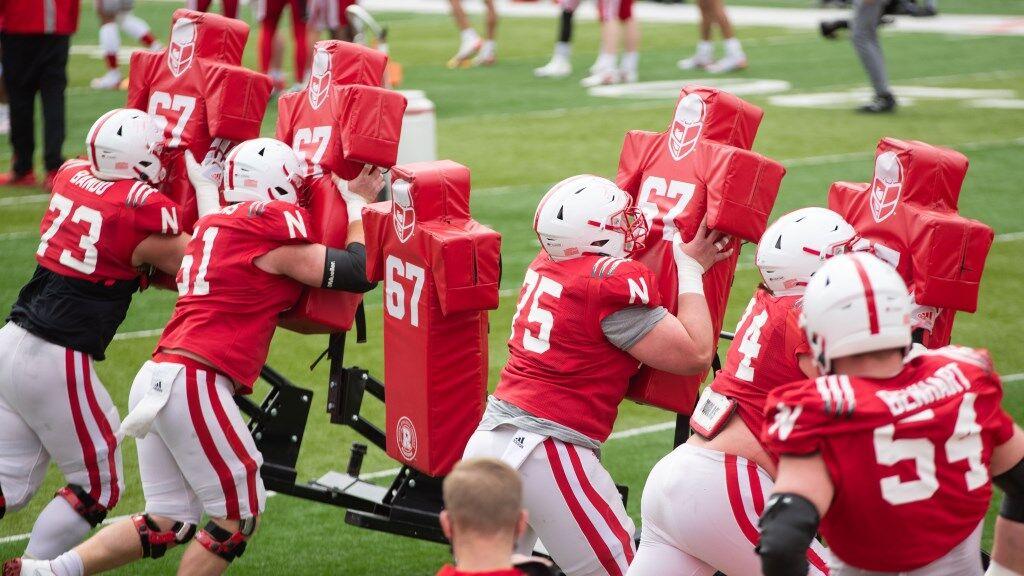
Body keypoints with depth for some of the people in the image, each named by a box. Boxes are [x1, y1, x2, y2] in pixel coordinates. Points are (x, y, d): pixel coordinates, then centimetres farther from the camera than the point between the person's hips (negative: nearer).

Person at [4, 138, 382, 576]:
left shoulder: (212, 224, 16)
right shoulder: (273, 230, -6)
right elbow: (358, 273, -2)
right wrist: (357, 203, 12)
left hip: (155, 378, 9)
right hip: (192, 385, -9)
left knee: (167, 523, 14)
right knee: (238, 517, 3)